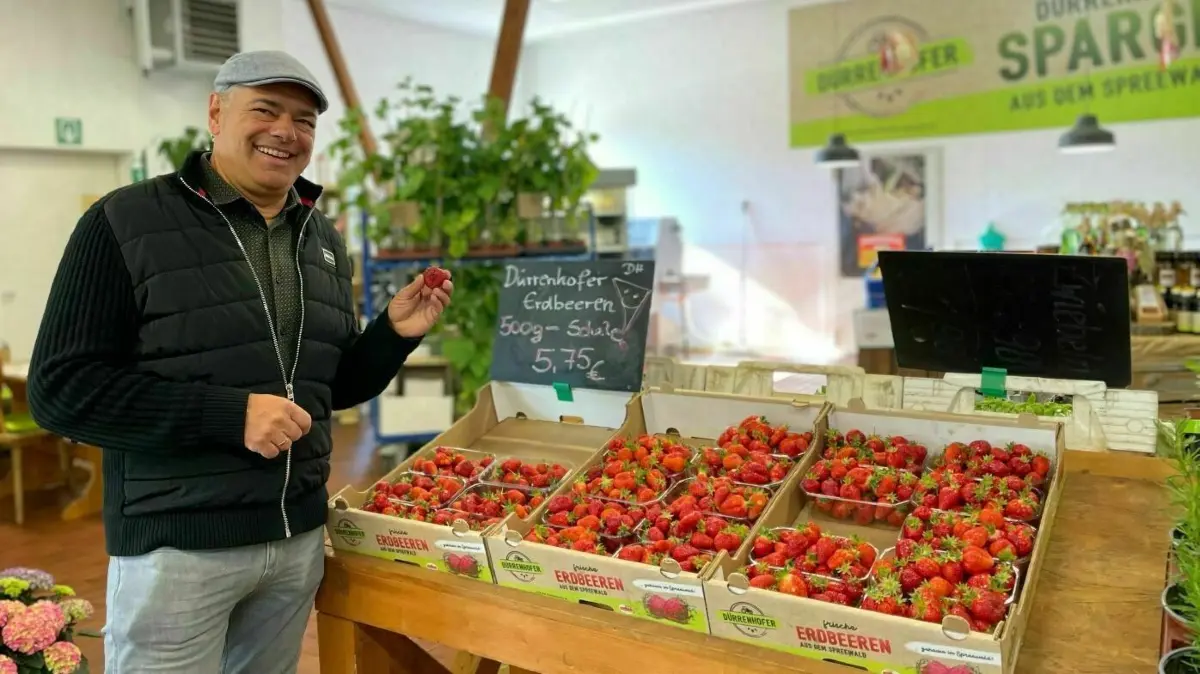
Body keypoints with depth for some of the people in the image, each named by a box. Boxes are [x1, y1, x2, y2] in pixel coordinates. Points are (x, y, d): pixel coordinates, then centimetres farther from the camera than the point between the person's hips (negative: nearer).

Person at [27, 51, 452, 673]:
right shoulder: (125, 223, -9)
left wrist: (394, 332, -4)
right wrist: (230, 414, -22)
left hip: (298, 537, 6)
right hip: (176, 545, -5)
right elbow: (61, 389, -14)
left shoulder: (323, 241, 9)